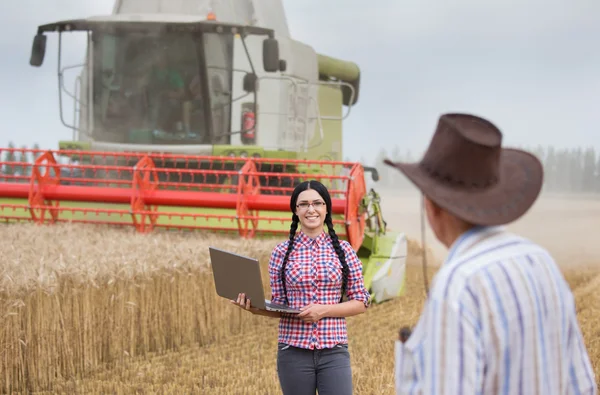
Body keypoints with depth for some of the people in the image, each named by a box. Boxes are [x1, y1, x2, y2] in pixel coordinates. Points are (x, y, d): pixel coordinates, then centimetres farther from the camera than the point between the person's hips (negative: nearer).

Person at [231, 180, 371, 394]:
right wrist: (254, 307, -13)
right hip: (293, 352, 1)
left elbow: (361, 301, 4)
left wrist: (324, 310, -11)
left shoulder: (343, 250, 3)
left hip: (333, 352, 0)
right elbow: (279, 306, 7)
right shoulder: (282, 252, 4)